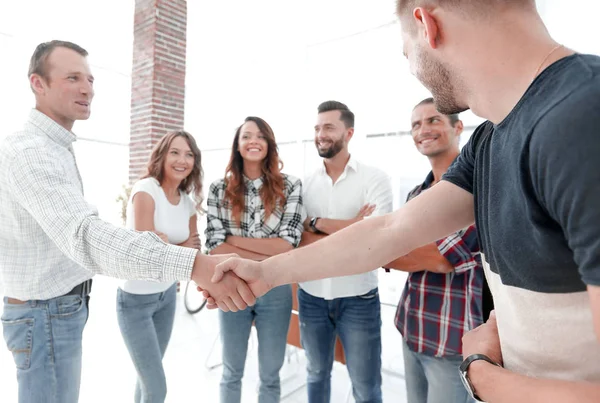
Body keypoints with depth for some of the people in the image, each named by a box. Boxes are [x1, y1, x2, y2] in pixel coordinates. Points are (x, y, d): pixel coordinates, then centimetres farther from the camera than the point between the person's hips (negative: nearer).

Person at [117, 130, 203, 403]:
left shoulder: (189, 201, 0)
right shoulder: (145, 189, -18)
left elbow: (192, 250, 3)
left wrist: (165, 243, -13)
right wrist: (180, 247, -9)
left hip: (167, 294, 6)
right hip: (135, 299, -6)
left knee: (148, 375, 21)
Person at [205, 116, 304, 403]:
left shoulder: (290, 186, -6)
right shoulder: (219, 188, -2)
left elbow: (288, 244, -13)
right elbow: (214, 246, -9)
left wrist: (235, 240, -14)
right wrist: (269, 254, -16)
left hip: (275, 291, 0)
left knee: (270, 375, 18)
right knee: (232, 372, 21)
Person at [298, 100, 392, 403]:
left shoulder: (374, 178, -9)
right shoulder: (305, 183, 1)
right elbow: (298, 240, -4)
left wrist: (318, 223, -16)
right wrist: (350, 229, -17)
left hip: (358, 298, -3)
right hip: (311, 295, 4)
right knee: (317, 374, 23)